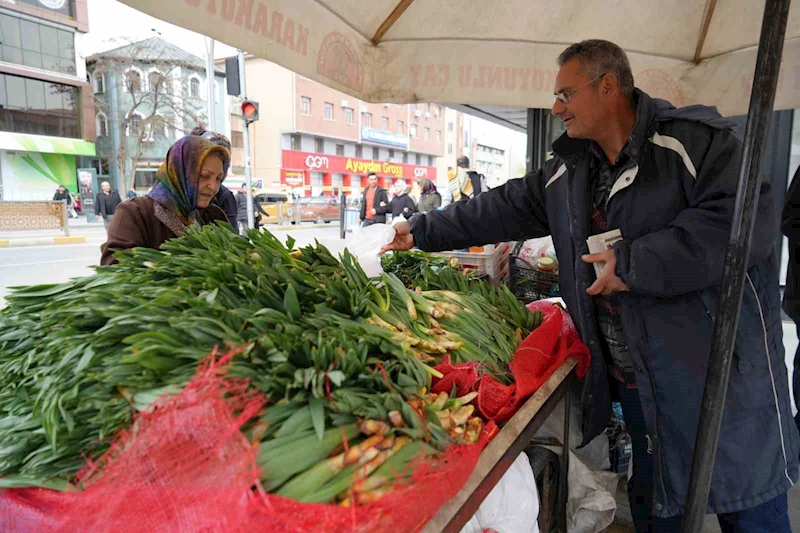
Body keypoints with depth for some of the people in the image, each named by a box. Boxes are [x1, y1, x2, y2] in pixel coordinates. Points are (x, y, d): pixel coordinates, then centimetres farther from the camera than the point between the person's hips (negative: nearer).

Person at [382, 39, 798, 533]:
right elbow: (504, 209, 11)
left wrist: (635, 264, -23)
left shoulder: (694, 138, -12)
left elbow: (748, 218, -23)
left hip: (722, 376, -5)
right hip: (636, 380, 6)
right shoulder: (567, 172, 8)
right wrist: (423, 231, 12)